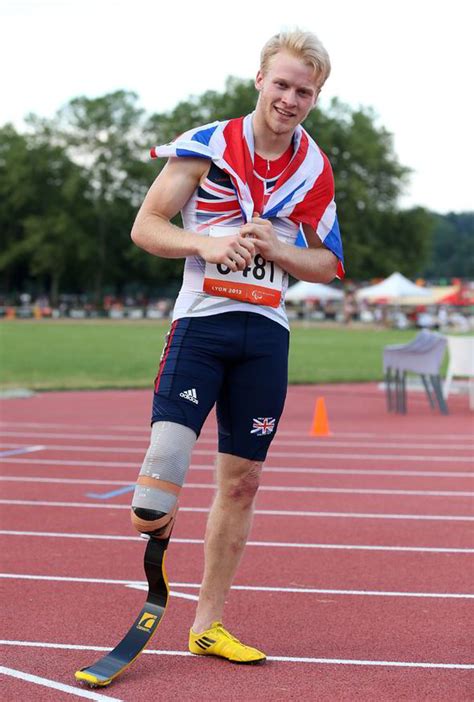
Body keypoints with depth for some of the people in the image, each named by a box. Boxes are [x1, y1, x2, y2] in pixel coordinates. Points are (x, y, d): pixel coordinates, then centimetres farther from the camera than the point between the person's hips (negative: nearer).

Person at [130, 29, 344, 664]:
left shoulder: (316, 169, 8)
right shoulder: (206, 146, -2)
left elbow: (328, 264, 13)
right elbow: (145, 226, -2)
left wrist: (276, 249, -8)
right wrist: (208, 244, -20)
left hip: (267, 332, 4)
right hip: (201, 321, -3)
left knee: (241, 481, 7)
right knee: (167, 454, -21)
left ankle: (208, 623, 19)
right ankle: (153, 520, 15)